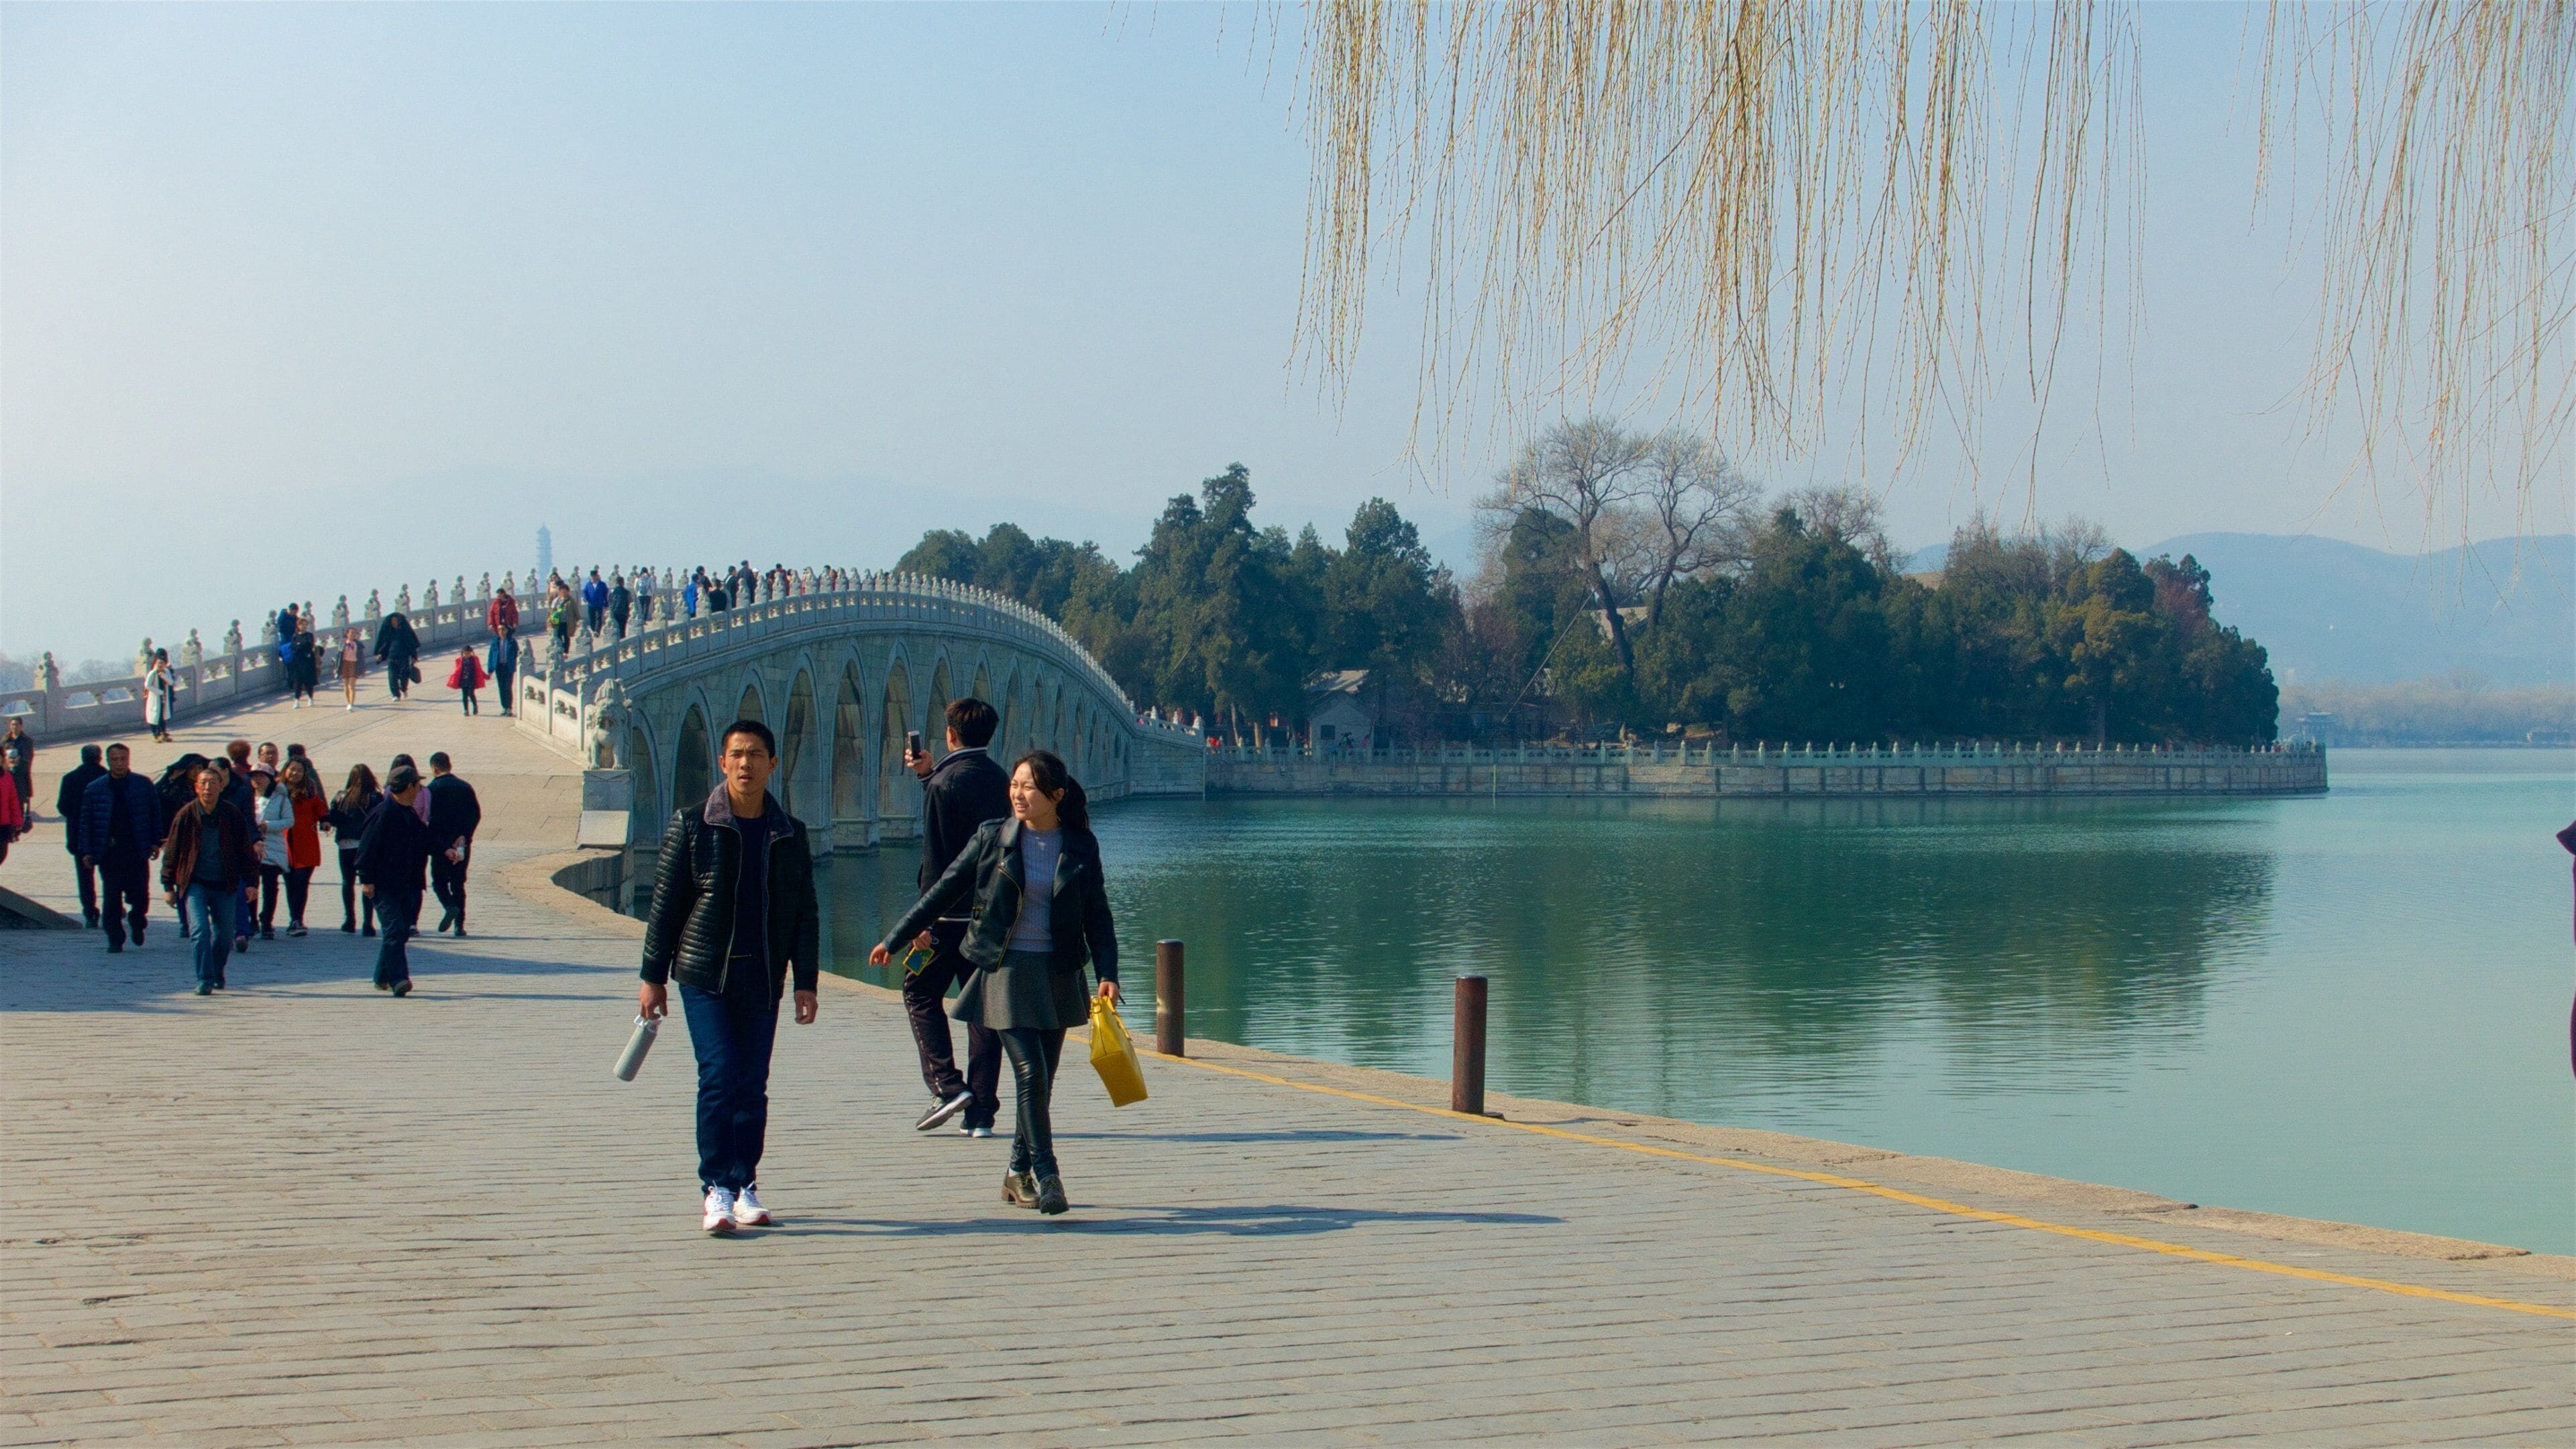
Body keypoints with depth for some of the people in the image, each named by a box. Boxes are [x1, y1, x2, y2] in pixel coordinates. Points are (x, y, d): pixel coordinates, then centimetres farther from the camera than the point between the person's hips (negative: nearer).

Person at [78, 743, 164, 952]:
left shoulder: (144, 785, 4)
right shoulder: (94, 789, 4)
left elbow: (156, 815, 10)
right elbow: (86, 822, 7)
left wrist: (156, 842, 4)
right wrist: (87, 852, 2)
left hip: (137, 850, 0)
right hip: (109, 852, 0)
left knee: (140, 896, 1)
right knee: (112, 897, -1)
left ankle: (137, 923, 31)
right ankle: (115, 939, 8)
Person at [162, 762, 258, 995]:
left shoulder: (232, 815, -3)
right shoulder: (187, 815, -5)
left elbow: (246, 850, 6)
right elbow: (171, 851, 2)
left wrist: (251, 881, 4)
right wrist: (168, 885, 1)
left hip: (224, 886, 2)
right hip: (195, 884, -2)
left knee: (224, 935, 10)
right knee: (200, 930, -16)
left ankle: (217, 973, 35)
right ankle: (204, 981, -12)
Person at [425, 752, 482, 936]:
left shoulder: (431, 789, -7)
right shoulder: (466, 788, 5)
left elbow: (429, 820, -12)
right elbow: (476, 815, -1)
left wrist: (445, 848, -12)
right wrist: (463, 836, -5)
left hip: (441, 846, -3)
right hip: (462, 846, 3)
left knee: (439, 881, 12)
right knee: (458, 884, 12)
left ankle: (450, 907, -16)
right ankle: (459, 924, 6)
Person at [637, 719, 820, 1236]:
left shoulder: (789, 834, 8)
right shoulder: (692, 822, 0)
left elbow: (805, 914, 11)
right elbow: (665, 902, 2)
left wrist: (806, 982, 4)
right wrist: (653, 976, 0)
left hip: (762, 980, 3)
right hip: (703, 975, -3)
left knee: (753, 1085, 4)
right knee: (718, 1075, -12)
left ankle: (745, 1187, 15)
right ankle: (716, 1188, -5)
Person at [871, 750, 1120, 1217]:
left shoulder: (1081, 846, 2)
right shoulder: (993, 838, -1)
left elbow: (1097, 916, 6)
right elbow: (945, 891, 6)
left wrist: (1107, 973, -6)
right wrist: (894, 939, 8)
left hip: (1059, 973, 2)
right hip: (1007, 969, -2)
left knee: (1042, 1078, 5)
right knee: (1030, 1072, -13)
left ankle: (1019, 1174, 19)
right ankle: (1044, 1173, -6)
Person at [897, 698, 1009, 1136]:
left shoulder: (945, 782, -12)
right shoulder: (999, 780, 10)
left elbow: (936, 856, -16)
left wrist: (923, 919, -14)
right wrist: (928, 776, 34)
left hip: (951, 912, -6)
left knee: (921, 994, 10)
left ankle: (947, 1086, -4)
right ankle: (981, 1112, 5)